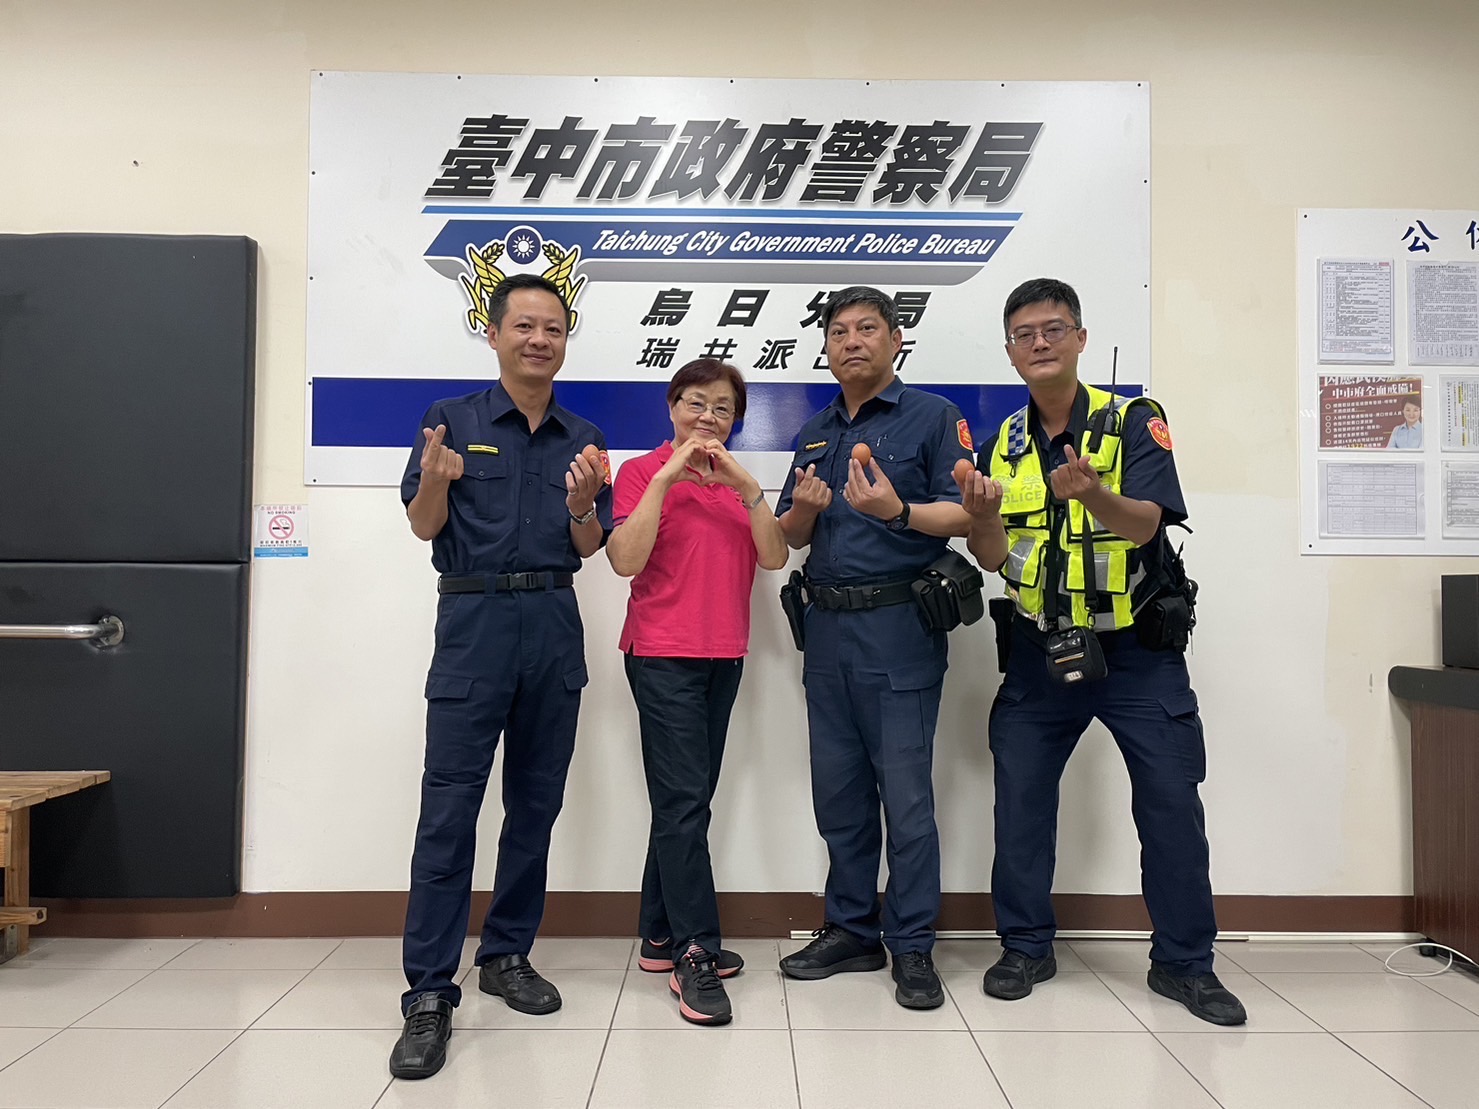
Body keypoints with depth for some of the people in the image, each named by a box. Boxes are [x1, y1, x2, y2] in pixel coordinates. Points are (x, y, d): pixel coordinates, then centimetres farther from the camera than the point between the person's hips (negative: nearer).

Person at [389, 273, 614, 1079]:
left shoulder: (584, 440, 11)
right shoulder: (452, 419, 3)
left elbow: (589, 548, 7)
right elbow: (424, 527, -2)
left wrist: (581, 504, -14)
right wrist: (436, 479, -23)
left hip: (554, 623, 4)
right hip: (474, 617, -3)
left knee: (536, 801, 9)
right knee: (449, 807, -6)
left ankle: (508, 955, 25)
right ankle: (429, 996, 0)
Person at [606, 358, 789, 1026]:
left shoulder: (739, 483, 16)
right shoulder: (643, 472, -1)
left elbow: (775, 557, 2)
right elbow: (624, 560, -14)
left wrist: (746, 486, -10)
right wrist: (666, 478, -17)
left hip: (724, 656, 6)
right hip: (662, 652, -6)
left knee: (686, 797, 10)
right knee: (685, 798, -9)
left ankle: (661, 937, 21)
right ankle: (695, 954, -2)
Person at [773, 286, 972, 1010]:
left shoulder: (933, 416, 1)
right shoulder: (815, 432, 19)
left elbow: (964, 515, -8)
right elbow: (791, 535, 17)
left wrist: (898, 510, -25)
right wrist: (805, 508, -5)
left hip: (899, 625, -6)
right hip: (827, 625, 6)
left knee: (905, 791, -2)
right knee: (837, 790, 11)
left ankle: (912, 947, 11)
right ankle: (851, 931, 24)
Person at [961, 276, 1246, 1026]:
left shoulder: (1133, 422, -7)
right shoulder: (1003, 444, 4)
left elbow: (1144, 525, -21)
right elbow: (993, 559, -2)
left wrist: (1094, 495, -42)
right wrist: (983, 516, -24)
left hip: (1138, 650, -3)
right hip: (1042, 650, 3)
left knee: (1171, 802, 1)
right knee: (1019, 795, 5)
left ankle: (1183, 962, 19)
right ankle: (1025, 947, 22)